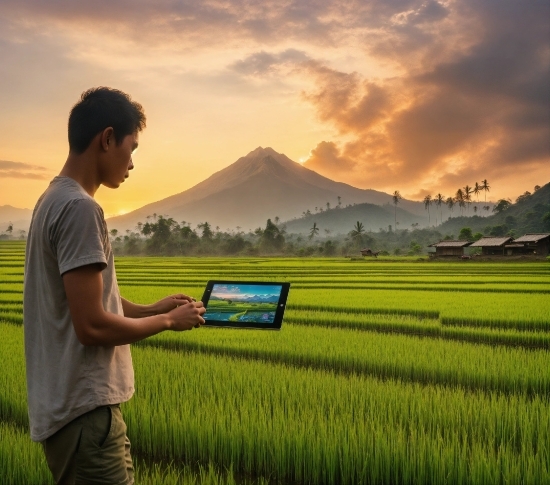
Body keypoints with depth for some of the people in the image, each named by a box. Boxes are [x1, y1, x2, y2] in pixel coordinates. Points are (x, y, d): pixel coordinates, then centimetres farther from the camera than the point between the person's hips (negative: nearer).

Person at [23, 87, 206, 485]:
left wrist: (151, 308, 13)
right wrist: (168, 321, -7)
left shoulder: (54, 199, 12)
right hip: (85, 411, -9)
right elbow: (92, 325, -21)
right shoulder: (79, 208, -18)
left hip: (68, 405, 9)